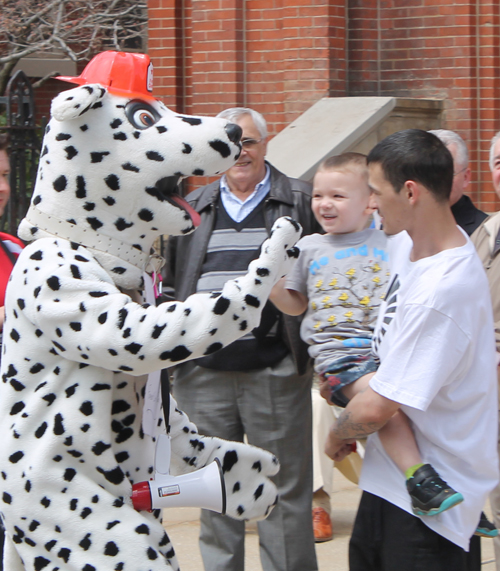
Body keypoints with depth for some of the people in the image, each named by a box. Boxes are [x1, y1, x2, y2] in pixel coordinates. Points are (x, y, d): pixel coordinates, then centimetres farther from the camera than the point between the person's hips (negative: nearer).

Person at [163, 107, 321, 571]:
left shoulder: (301, 202, 4)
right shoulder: (193, 207, 15)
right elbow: (171, 283, 20)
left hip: (274, 371, -3)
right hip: (202, 371, 4)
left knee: (283, 487, 1)